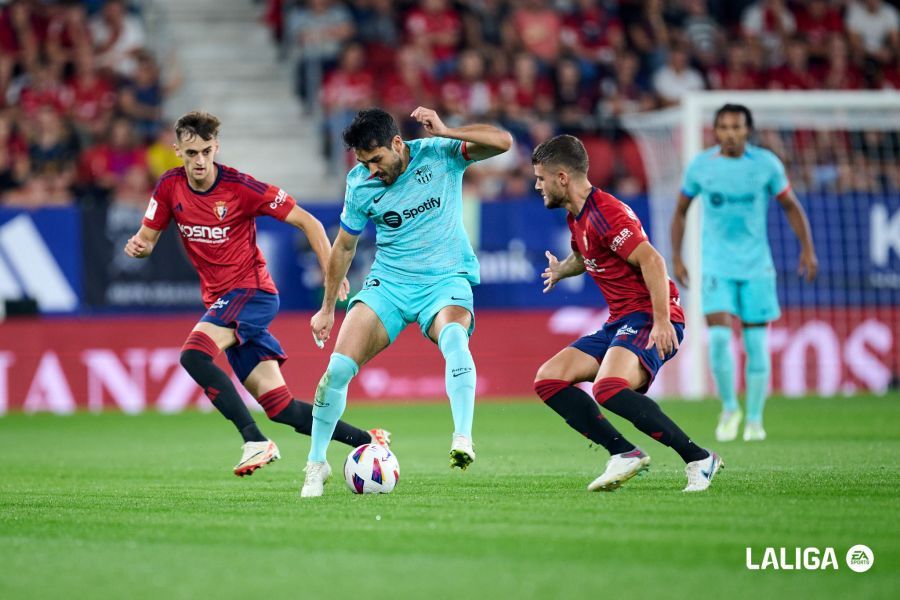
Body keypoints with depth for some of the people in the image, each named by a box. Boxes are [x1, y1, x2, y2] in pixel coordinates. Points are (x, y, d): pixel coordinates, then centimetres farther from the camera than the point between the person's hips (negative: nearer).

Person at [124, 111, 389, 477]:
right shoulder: (171, 187, 0)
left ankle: (255, 441, -29)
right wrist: (137, 246, -16)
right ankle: (367, 441, 11)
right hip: (221, 301, 6)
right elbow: (147, 238, 9)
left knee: (194, 354, -30)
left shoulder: (241, 188, -14)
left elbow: (308, 223, -9)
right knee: (279, 406, 2)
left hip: (252, 291, -6)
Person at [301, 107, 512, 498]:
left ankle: (463, 440, -42)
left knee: (453, 336, -37)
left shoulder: (440, 154, -9)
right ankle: (316, 465, 6)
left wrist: (446, 132, -31)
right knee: (338, 367, -12)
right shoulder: (360, 185, -2)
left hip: (446, 281, -3)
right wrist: (328, 309, 17)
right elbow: (344, 246, 12)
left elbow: (501, 141, -21)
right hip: (389, 282, 3)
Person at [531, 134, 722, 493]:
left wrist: (662, 321, -29)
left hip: (650, 319, -10)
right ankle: (625, 454, -4)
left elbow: (652, 261, -24)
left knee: (608, 389, -34)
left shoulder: (604, 213, -15)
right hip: (619, 323, 10)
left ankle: (699, 459, -26)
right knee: (548, 380, 2)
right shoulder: (576, 217, 16)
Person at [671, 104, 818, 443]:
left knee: (756, 343, 1)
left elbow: (791, 206, 8)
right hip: (717, 266, -1)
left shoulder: (766, 164, -3)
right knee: (719, 336, -15)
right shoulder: (701, 166, -3)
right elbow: (681, 212, 11)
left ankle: (754, 419, 14)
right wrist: (676, 257, 6)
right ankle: (729, 408, 5)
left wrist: (807, 249, 0)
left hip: (756, 266, 1)